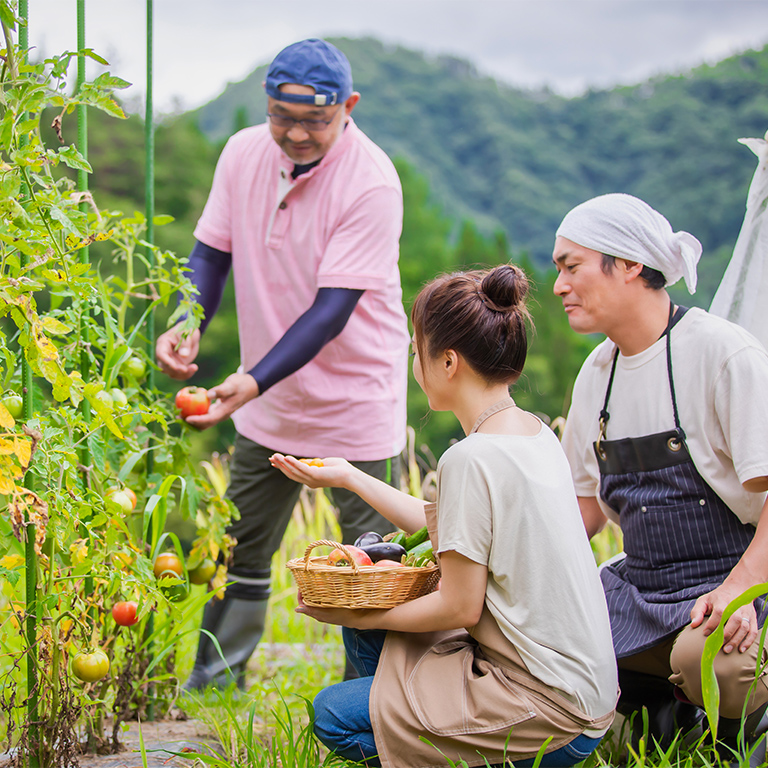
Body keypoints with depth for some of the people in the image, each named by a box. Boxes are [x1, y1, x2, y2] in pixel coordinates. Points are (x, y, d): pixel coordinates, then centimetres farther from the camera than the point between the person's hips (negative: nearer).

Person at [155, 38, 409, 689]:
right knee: (239, 550, 13)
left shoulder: (372, 182, -22)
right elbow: (212, 250, 3)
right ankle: (212, 686, 28)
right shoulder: (243, 153, -5)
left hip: (356, 403, -5)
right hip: (267, 401, 5)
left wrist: (253, 383, -35)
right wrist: (188, 327, -17)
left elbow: (332, 309, -26)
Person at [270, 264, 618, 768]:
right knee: (365, 627, 15)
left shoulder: (472, 458, -21)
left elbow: (460, 608, -17)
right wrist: (348, 477, 23)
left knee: (335, 716, -6)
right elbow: (446, 527, 18)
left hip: (552, 713, -9)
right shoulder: (536, 434, 7)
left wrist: (362, 615, -2)